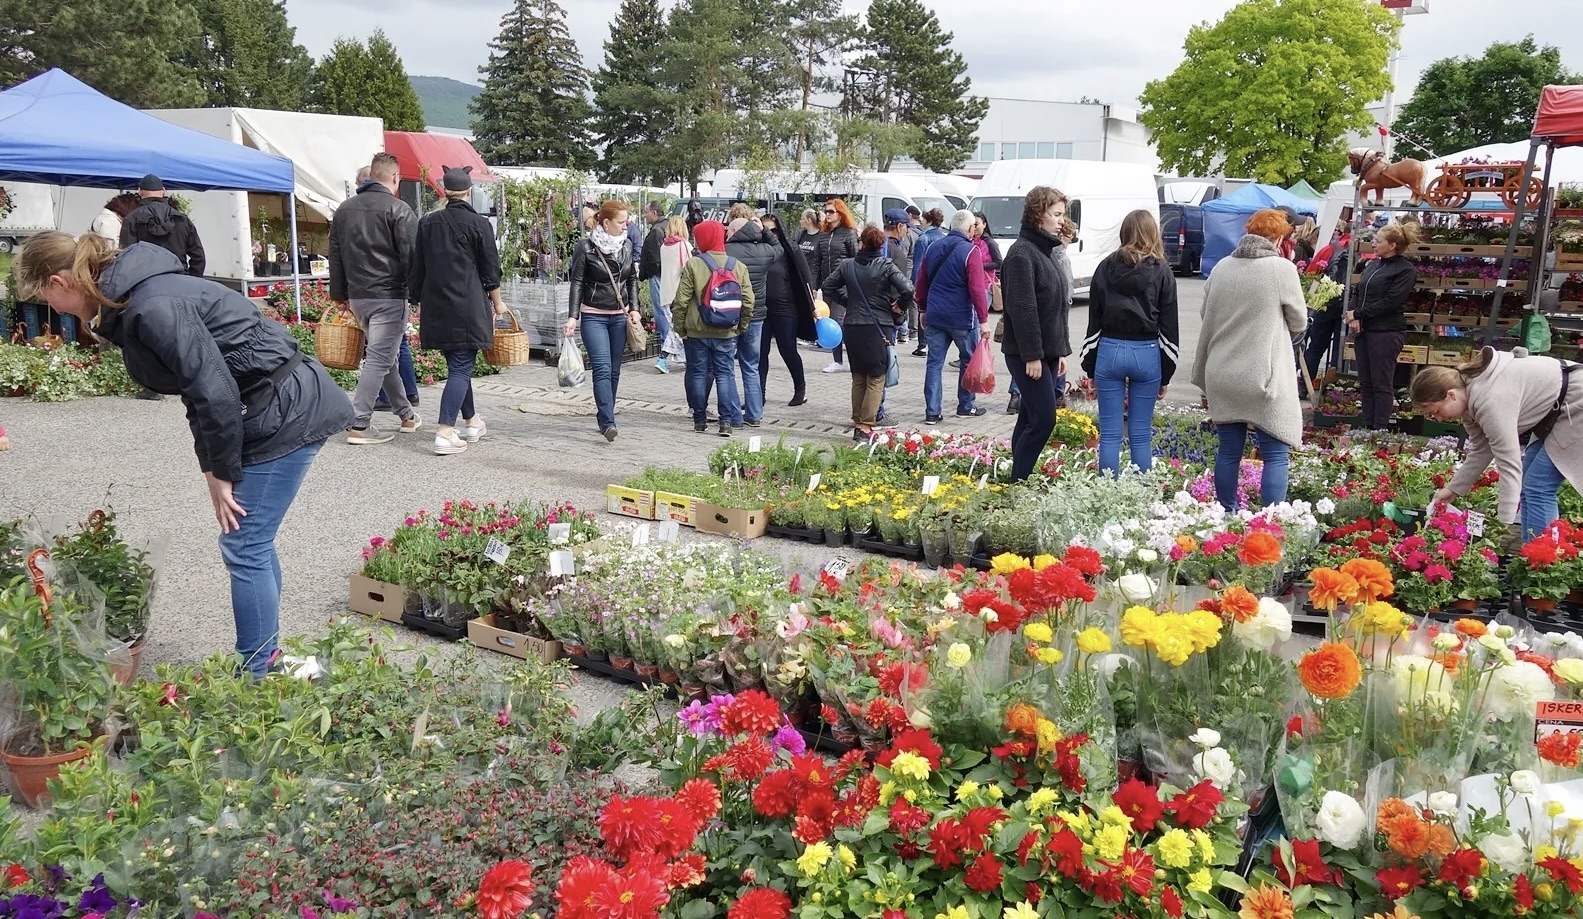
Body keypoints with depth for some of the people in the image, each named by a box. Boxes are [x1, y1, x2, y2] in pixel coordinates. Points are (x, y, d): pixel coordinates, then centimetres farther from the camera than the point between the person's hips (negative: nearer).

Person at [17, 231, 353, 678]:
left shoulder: (154, 307, -22)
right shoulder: (133, 301, 9)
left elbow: (215, 393, -24)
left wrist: (224, 473, -13)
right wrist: (212, 468, 10)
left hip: (288, 414, -10)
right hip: (272, 410, 10)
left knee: (243, 547, -4)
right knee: (252, 542, 15)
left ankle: (256, 676, 6)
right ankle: (267, 661, 26)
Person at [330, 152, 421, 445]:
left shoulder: (344, 209, 12)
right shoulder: (397, 209, -10)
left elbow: (335, 256, 16)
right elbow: (411, 256, -14)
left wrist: (340, 294, 21)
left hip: (358, 296, 7)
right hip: (388, 295, -7)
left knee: (387, 356, 18)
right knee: (379, 359, -5)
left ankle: (406, 415, 27)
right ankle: (359, 425, -7)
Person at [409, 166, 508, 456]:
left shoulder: (427, 223, 7)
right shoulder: (478, 223, -6)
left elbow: (416, 268, 12)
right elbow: (490, 269, -3)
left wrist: (418, 300, 22)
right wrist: (498, 303, 9)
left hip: (436, 307, 5)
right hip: (467, 307, -5)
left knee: (457, 364, 18)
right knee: (461, 367, -4)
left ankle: (472, 422, 31)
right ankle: (445, 434, -14)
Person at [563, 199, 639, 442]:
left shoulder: (627, 245, 5)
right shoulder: (586, 246, -9)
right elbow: (577, 282, -7)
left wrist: (634, 308, 5)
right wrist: (573, 316, -12)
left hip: (619, 316, 5)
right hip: (593, 316, -5)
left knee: (614, 370, 8)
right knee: (602, 369, -15)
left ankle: (604, 418, 20)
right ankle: (608, 423, -21)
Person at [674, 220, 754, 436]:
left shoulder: (693, 265, -9)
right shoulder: (739, 266, 1)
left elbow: (682, 300, -9)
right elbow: (748, 301, 1)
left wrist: (680, 326, 2)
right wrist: (741, 326, 12)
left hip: (697, 331, -2)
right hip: (727, 332, 2)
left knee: (698, 373, 9)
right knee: (725, 374, 6)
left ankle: (700, 420, 14)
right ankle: (727, 421, -1)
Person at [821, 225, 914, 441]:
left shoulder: (847, 265, 2)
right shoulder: (886, 266, -8)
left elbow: (827, 287, 9)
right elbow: (907, 289, -18)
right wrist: (900, 306, 0)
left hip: (852, 327, 4)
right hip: (878, 327, -4)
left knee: (858, 378, 17)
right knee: (876, 379, 1)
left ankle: (857, 422, 21)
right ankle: (865, 426, -6)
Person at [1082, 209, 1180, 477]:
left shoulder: (1106, 267, 3)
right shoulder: (1161, 271, 0)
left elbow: (1094, 320, 4)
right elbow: (1169, 326, 0)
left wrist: (1090, 366, 10)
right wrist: (1166, 374, 5)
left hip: (1110, 351, 1)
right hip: (1147, 354, -1)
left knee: (1110, 434, 5)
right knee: (1141, 436, 5)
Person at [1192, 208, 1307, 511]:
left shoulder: (1221, 267, 5)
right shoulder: (1282, 268, -8)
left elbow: (1206, 315, 15)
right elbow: (1298, 321, 2)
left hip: (1222, 378, 5)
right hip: (1264, 378, -5)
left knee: (1229, 452, 14)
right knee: (1275, 455, 2)